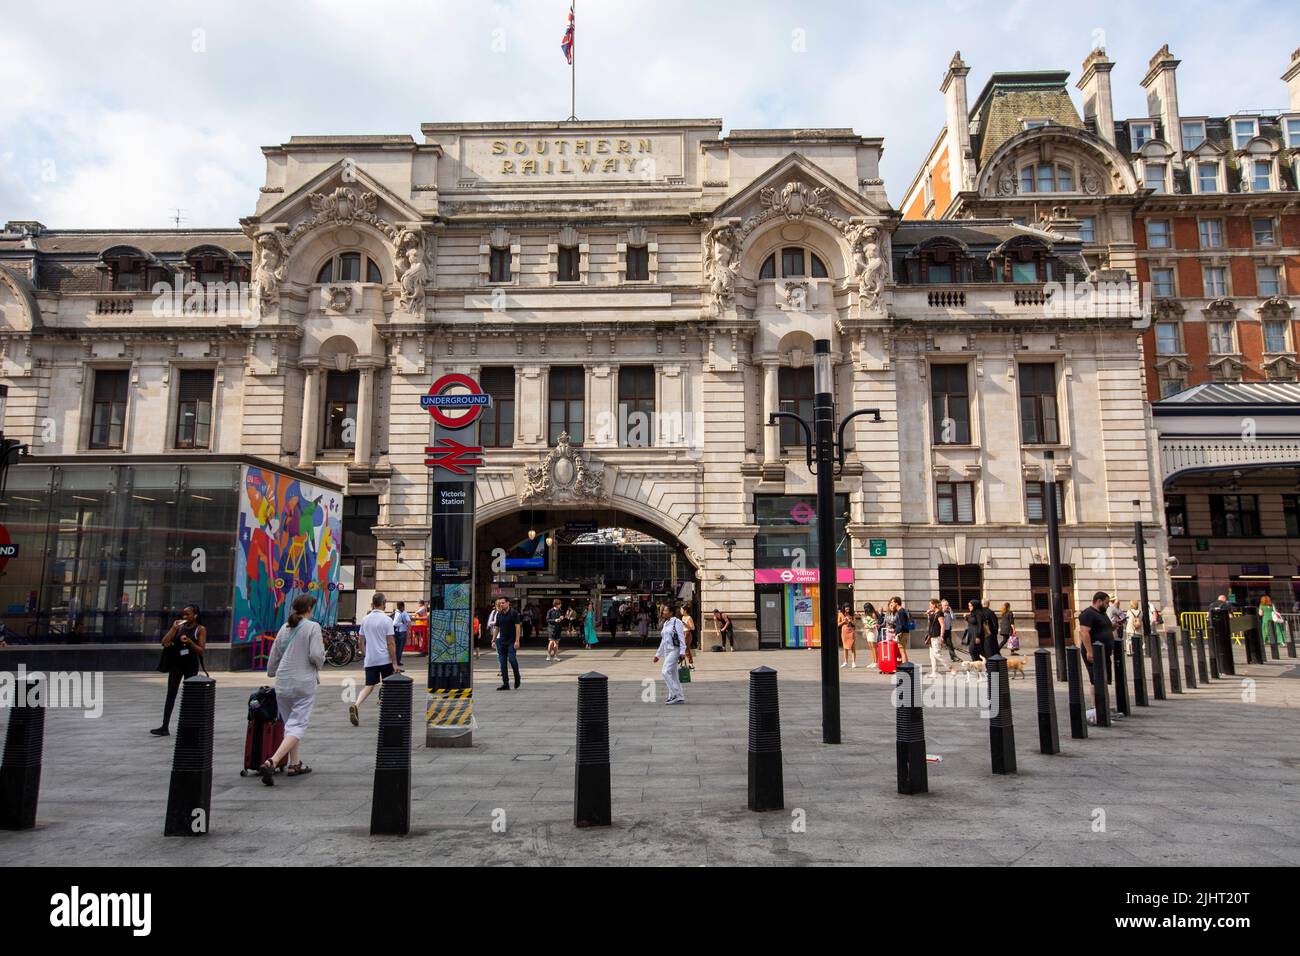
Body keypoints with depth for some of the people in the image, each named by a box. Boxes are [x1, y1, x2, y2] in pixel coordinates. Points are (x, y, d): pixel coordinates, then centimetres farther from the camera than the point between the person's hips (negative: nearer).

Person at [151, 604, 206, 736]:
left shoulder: (200, 629, -3)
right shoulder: (179, 627, 7)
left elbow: (201, 650, -8)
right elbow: (165, 643, -2)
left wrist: (189, 642, -23)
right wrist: (174, 628, -9)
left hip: (191, 665, -3)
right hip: (177, 663, 3)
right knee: (171, 694, -3)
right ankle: (165, 727, -5)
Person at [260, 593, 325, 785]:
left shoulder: (284, 628, 9)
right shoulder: (313, 627, -8)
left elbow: (274, 656, 16)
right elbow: (316, 655, -17)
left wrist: (271, 673, 34)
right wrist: (319, 665, 6)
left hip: (282, 683, 6)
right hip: (304, 683, -6)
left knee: (289, 724, 18)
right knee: (298, 726, -5)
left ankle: (295, 764, 23)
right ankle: (271, 762, -21)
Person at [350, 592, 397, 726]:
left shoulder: (365, 619, 6)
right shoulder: (386, 620, -10)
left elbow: (361, 641, 12)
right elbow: (390, 643, -11)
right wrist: (395, 662, -7)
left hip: (370, 660, 4)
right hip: (385, 659, -4)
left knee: (369, 686, 4)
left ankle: (356, 706, -21)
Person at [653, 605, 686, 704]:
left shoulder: (676, 622, -9)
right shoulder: (665, 623, 17)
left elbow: (682, 638, -13)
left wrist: (682, 652, -20)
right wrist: (658, 654, 23)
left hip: (674, 650, -9)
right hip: (667, 651, 9)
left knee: (666, 672, -16)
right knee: (673, 675, 9)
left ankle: (675, 695, -10)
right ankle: (680, 697, 14)